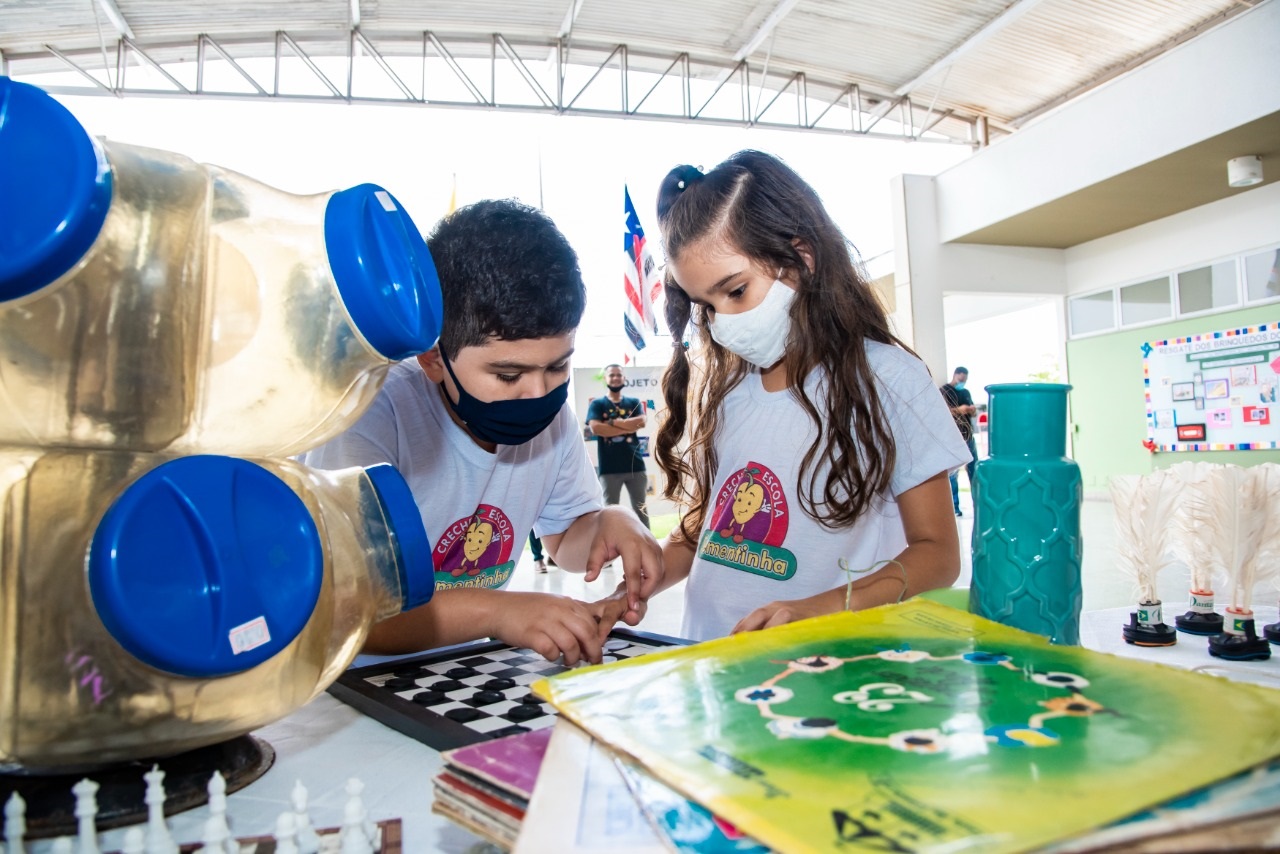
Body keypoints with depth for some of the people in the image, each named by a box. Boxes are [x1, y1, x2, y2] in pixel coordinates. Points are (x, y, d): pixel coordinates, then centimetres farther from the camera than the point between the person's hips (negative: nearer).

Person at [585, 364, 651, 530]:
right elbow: (596, 428, -12)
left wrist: (613, 422, -10)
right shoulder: (597, 404, 5)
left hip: (635, 464, 2)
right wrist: (627, 427, -11)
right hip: (609, 467, -2)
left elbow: (641, 422, -7)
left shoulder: (634, 403, 12)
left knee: (640, 508, 9)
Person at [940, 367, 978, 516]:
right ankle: (954, 507, -1)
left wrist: (973, 410, 0)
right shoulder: (944, 391, -3)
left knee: (974, 470, 9)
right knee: (953, 473, -5)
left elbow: (974, 413, 24)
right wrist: (958, 410, -25)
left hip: (969, 436, 7)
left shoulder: (966, 392, 19)